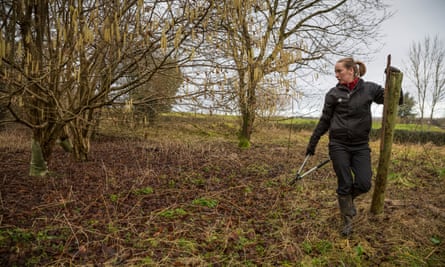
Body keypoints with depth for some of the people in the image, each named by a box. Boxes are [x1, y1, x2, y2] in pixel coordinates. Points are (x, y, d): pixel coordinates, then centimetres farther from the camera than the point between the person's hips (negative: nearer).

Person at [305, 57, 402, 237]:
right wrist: (312, 142, 6)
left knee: (364, 184, -5)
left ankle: (349, 198, 31)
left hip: (361, 146, 1)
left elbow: (395, 100, 9)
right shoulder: (333, 94, -1)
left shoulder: (370, 89, 0)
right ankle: (347, 222, 20)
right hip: (338, 145, -1)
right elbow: (324, 120, 4)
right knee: (344, 185, 1)